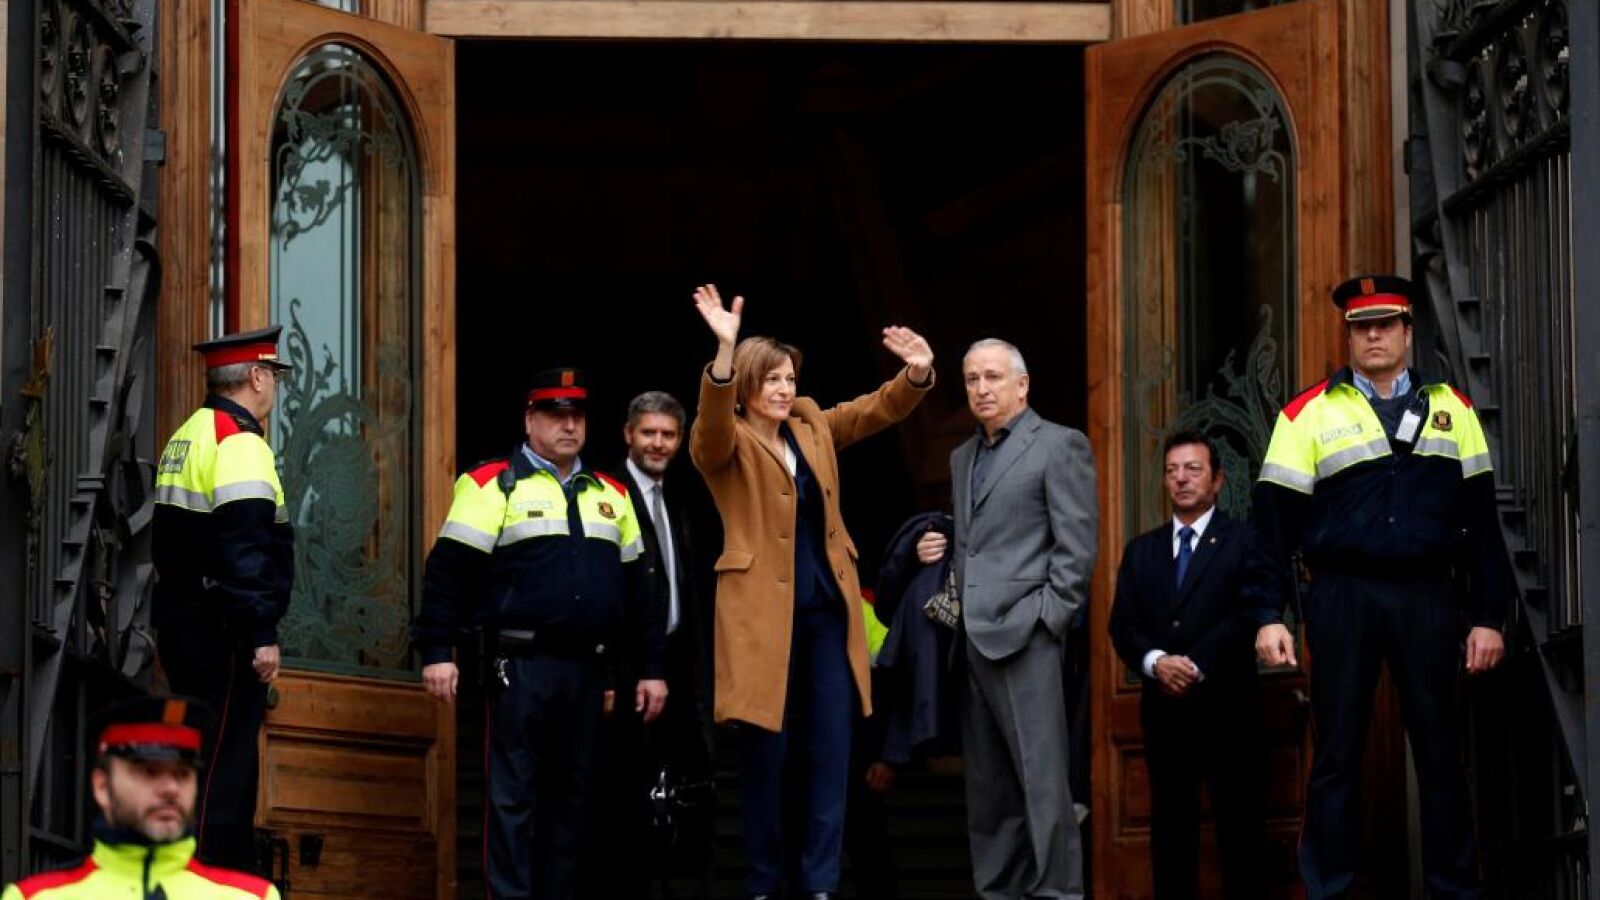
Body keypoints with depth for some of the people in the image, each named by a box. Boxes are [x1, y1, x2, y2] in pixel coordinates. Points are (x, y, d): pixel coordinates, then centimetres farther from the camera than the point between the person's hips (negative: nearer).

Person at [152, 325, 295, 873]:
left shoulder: (186, 438, 16)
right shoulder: (240, 441, -14)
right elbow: (246, 550, -23)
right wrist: (263, 635, -23)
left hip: (181, 620, 10)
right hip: (222, 634, -10)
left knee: (220, 761, 17)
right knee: (222, 766, -8)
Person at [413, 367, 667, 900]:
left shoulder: (610, 495, 17)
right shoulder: (493, 486, -1)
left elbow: (634, 588, 20)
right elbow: (447, 572, -5)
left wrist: (651, 668, 16)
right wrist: (436, 652, -13)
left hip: (587, 670, 6)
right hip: (521, 668, -6)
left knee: (571, 795, 9)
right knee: (512, 796, -5)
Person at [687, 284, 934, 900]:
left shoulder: (813, 427, 12)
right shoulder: (726, 444, -5)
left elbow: (879, 409, 9)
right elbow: (713, 423, -27)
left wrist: (918, 371, -12)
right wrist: (725, 350, -43)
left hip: (827, 608, 5)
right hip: (763, 611, -5)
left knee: (831, 750, 3)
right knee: (765, 752, 2)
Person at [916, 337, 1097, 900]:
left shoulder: (1060, 445, 0)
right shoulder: (962, 457, 21)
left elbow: (1076, 543, -6)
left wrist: (1045, 617, -13)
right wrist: (939, 549, 9)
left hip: (1024, 632, -7)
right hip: (972, 635, 7)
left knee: (1041, 774, -9)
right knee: (987, 782, 8)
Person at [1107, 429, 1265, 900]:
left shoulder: (1245, 541, 2)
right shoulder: (1140, 550, 16)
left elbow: (1247, 616, -10)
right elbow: (1122, 626, 6)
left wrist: (1196, 666, -18)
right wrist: (1156, 662, -14)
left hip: (1225, 706, -4)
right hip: (1163, 708, 4)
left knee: (1239, 823, -1)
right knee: (1170, 825, 6)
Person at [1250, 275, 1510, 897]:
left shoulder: (1451, 408, 10)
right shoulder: (1309, 412, 5)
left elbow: (1482, 520, 9)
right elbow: (1274, 520, 2)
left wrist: (1488, 616, 4)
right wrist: (1270, 616, -4)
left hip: (1430, 599, 1)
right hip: (1342, 598, -1)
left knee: (1441, 751, 6)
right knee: (1336, 754, 3)